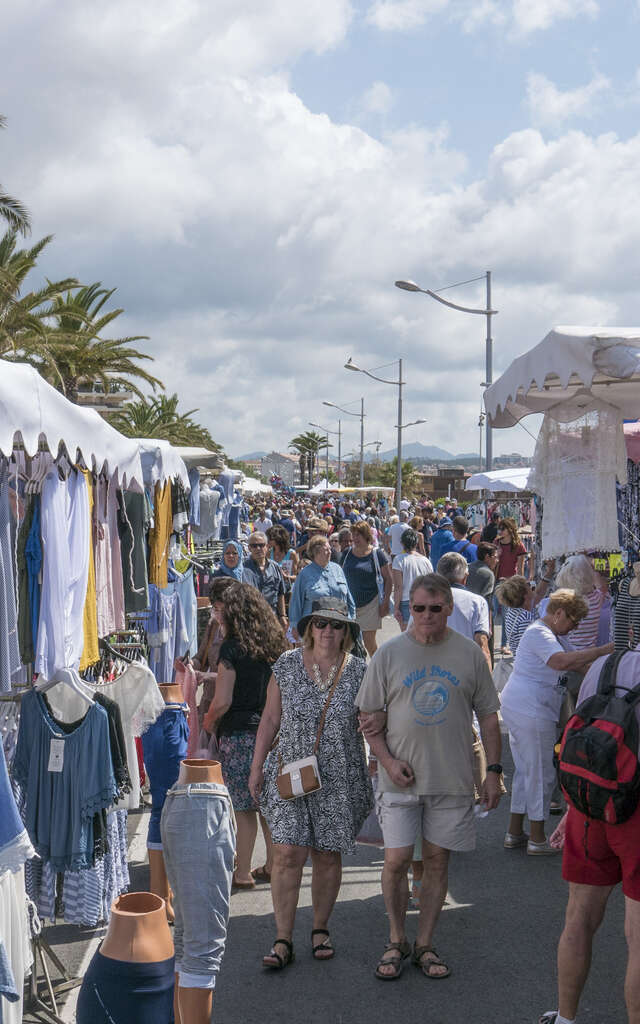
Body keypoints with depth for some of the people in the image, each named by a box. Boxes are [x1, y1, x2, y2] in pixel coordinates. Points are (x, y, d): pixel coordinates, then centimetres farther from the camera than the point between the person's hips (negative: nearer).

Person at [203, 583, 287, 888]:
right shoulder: (275, 645, 5)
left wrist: (207, 723, 2)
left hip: (239, 734, -6)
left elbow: (222, 702, -15)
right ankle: (274, 865, 25)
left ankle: (243, 873, 9)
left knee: (243, 806, 2)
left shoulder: (232, 648, -12)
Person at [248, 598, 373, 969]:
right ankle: (283, 940, 0)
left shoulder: (359, 672, -1)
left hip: (339, 779, 0)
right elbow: (270, 719, 7)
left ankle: (321, 928, 27)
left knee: (328, 854, 8)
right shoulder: (287, 665, 1)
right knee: (288, 853, -8)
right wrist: (257, 767, 6)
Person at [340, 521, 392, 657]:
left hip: (370, 603, -4)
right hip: (349, 604, 4)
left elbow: (388, 579, -2)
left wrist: (385, 602, -9)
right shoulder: (347, 553, 6)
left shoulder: (377, 554, -4)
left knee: (369, 641, 0)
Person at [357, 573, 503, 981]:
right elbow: (370, 717, 4)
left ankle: (425, 944, 20)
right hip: (401, 778, -1)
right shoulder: (389, 653, 0)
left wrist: (493, 771, 3)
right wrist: (388, 760, -9)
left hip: (453, 779, 1)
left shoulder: (469, 654, 2)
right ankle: (397, 942, 17)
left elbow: (488, 716, 7)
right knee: (397, 860, -3)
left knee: (437, 860, 7)